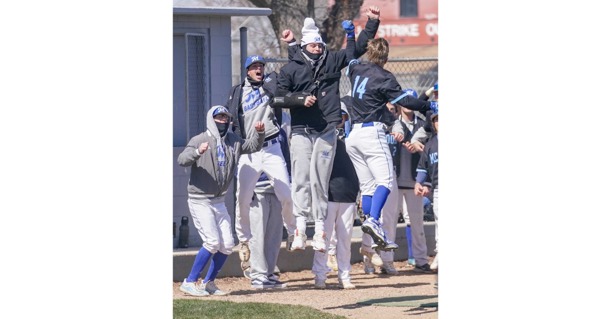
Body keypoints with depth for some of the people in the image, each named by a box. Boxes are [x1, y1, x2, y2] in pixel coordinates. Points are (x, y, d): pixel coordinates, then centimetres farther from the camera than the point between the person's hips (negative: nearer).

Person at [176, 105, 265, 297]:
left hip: (219, 201, 7)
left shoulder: (233, 141, 8)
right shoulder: (199, 140, -11)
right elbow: (182, 160, -22)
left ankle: (209, 283, 16)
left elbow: (253, 146, 13)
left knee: (227, 245, 3)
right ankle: (189, 283, -7)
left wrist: (260, 133, -8)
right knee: (212, 241, -16)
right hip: (199, 200, -7)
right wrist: (197, 152, -43)